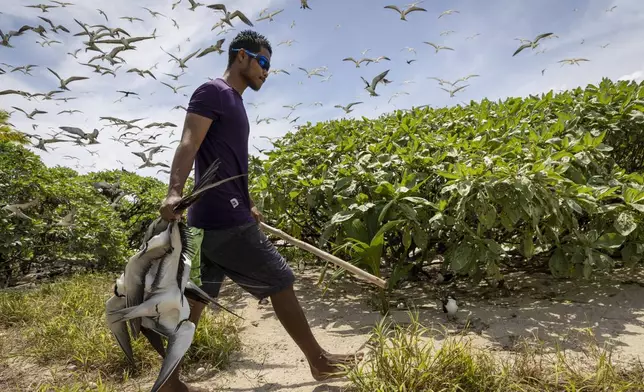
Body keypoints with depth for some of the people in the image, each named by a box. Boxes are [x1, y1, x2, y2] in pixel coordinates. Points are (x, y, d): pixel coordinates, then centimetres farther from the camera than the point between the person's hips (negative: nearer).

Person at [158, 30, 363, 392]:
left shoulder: (234, 102, 22)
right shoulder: (213, 92, -6)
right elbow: (189, 144, -20)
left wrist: (248, 205, 29)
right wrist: (175, 192, -35)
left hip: (212, 219, 10)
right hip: (225, 218, -10)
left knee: (197, 296, 11)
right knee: (280, 282, -1)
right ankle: (320, 361, 13)